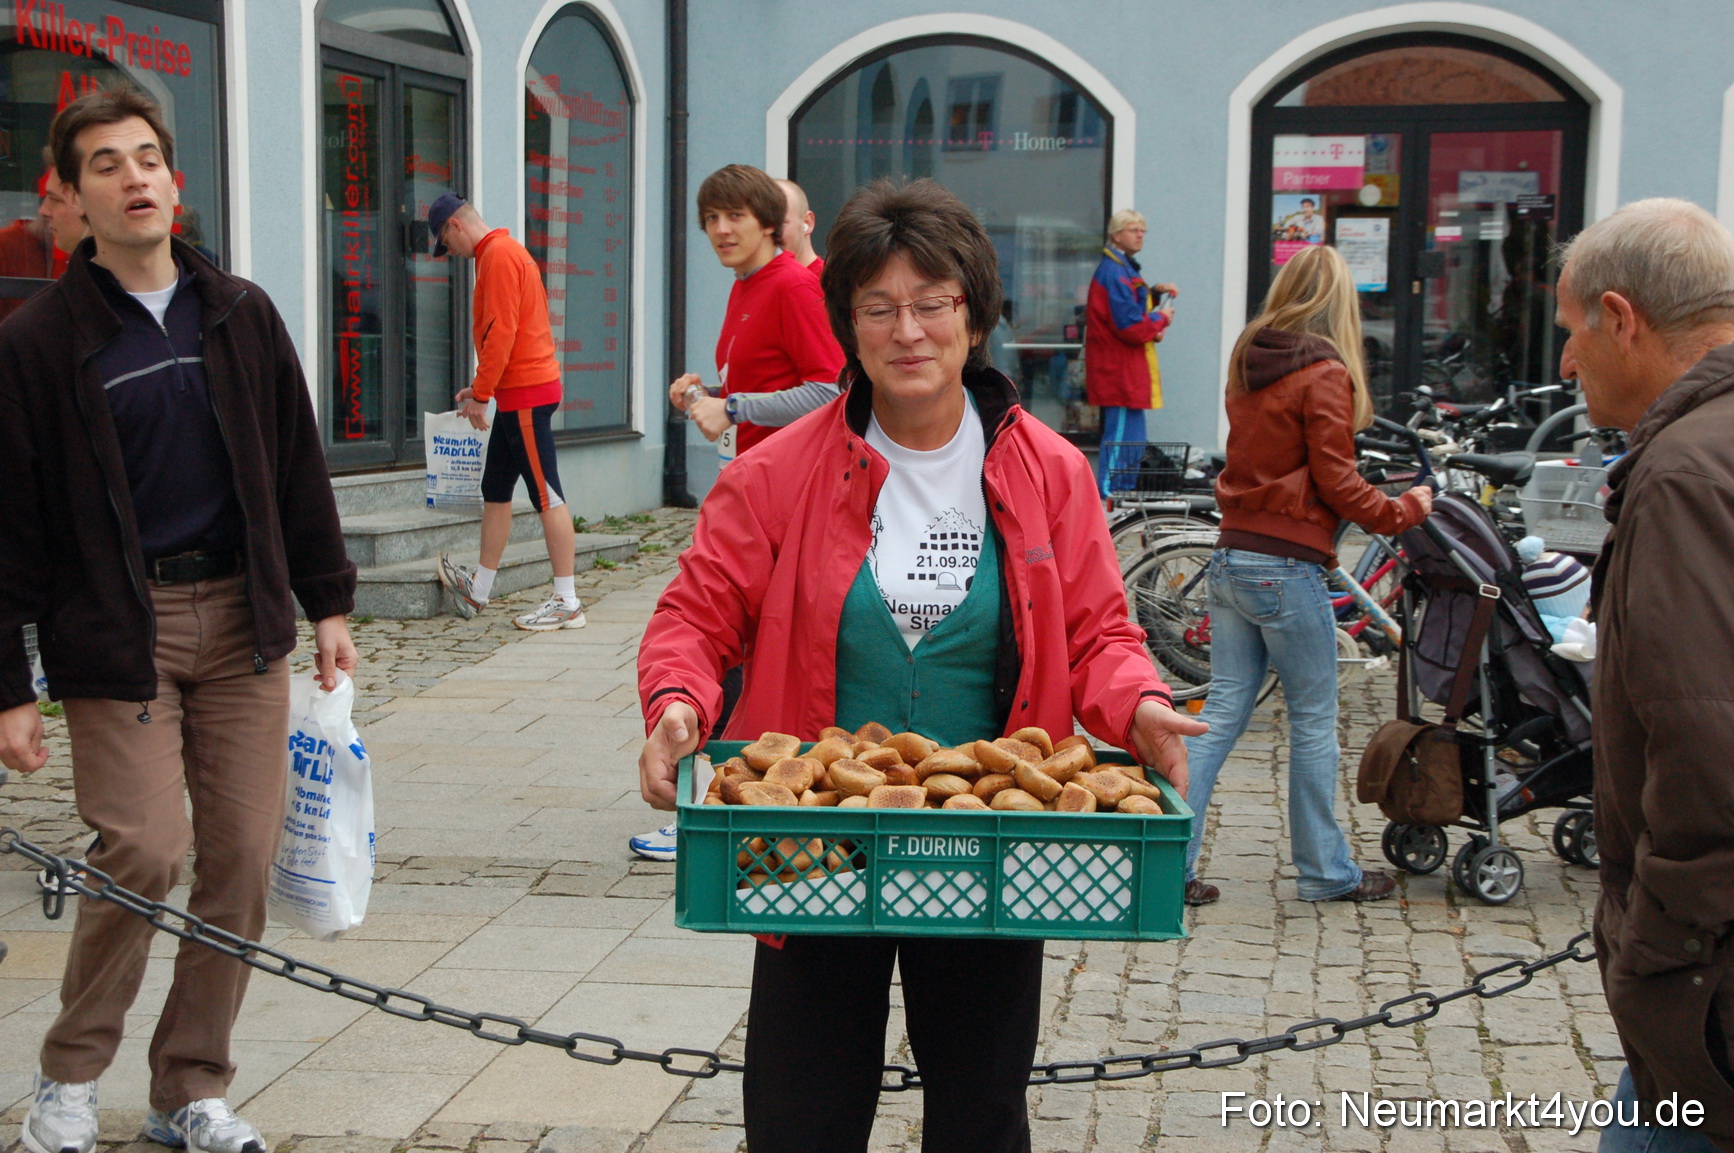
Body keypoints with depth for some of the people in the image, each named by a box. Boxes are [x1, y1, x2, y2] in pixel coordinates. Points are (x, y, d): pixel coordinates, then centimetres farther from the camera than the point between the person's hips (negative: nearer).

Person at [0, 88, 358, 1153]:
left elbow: (297, 467, 15)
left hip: (242, 621, 4)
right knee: (145, 851, -12)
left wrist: (327, 603, 12)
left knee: (244, 854, 2)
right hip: (116, 627, -4)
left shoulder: (240, 314, 10)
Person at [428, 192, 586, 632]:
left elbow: (501, 332, -19)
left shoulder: (498, 254, -12)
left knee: (547, 496, -7)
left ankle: (567, 603, -5)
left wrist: (481, 395, -14)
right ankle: (478, 589, 25)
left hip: (526, 393, -10)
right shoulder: (503, 252, 19)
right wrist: (482, 389, 20)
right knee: (495, 491, 16)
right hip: (518, 393, 10)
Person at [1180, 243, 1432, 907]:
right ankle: (1325, 872, 16)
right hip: (1286, 567, -7)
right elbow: (1337, 484, -12)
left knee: (1222, 710, 10)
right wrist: (1406, 510, 2)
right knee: (1313, 723, 5)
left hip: (1232, 555, 7)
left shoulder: (1247, 363, 10)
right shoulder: (1324, 374, -11)